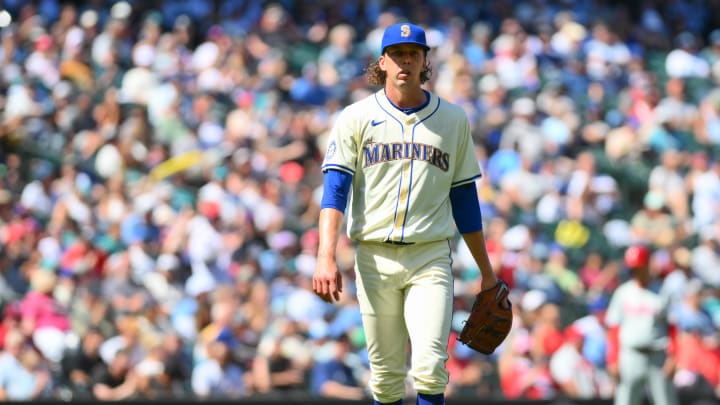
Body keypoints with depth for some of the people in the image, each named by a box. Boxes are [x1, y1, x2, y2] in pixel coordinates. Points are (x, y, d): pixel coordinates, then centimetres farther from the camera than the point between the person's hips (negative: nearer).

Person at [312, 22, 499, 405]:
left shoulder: (453, 119, 10)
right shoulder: (356, 118, 4)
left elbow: (464, 198, 15)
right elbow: (335, 189, -6)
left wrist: (485, 269, 16)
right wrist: (326, 258, -20)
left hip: (431, 258, 0)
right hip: (374, 258, 0)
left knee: (430, 367, -15)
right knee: (385, 374, 3)